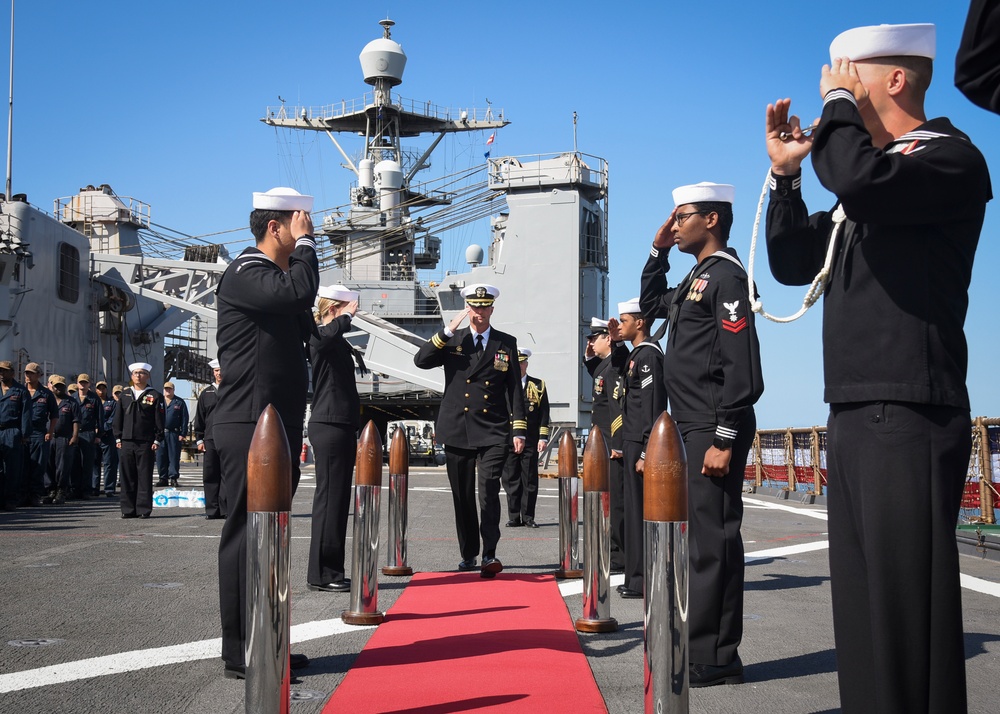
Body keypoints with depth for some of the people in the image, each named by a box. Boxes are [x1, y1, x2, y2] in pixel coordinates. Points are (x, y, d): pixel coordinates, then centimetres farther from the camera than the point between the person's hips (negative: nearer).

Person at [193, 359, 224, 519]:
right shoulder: (206, 393, 13)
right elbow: (199, 418, 13)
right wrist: (199, 439, 5)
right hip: (210, 440, 2)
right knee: (210, 476, 1)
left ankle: (226, 509, 1)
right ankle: (212, 510, 5)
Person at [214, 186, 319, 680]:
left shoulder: (277, 275, 20)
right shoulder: (244, 273, -10)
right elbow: (298, 291, -30)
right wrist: (305, 245, -13)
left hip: (278, 426, 10)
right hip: (249, 427, -10)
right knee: (246, 533, -6)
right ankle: (240, 654, 0)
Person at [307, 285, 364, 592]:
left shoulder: (337, 343, 20)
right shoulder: (319, 337, -11)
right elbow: (328, 334, -36)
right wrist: (347, 316, -22)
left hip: (341, 427, 10)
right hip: (328, 426, -10)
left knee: (338, 498, 12)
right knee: (329, 497, -8)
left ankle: (331, 571, 18)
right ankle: (321, 574, -4)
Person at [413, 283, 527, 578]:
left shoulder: (506, 343, 8)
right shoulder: (452, 341, 10)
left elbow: (514, 388, 6)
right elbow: (421, 360, -5)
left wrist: (519, 430, -1)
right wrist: (449, 331, -12)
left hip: (493, 432, -2)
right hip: (457, 431, 2)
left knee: (489, 489, -17)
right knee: (462, 496, 8)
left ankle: (489, 555, -18)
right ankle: (468, 554, 21)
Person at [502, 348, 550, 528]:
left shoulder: (538, 386, 9)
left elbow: (544, 414, 5)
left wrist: (543, 437, -2)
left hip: (530, 441, 0)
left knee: (530, 480, 2)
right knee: (511, 480, 2)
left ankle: (528, 517, 9)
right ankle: (514, 517, 9)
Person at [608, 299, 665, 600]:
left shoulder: (649, 355, -14)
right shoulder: (637, 354, 16)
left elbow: (652, 406, -19)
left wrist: (645, 453, -22)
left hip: (641, 445, -10)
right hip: (633, 443, 10)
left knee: (639, 510, -6)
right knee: (635, 509, 12)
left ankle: (642, 581, -2)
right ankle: (638, 577, 19)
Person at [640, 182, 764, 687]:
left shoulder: (726, 276, -11)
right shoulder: (697, 278, 17)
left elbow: (741, 367, -18)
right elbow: (649, 305, 35)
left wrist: (724, 440, -21)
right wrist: (658, 252, 21)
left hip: (714, 431, -10)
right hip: (693, 428, 10)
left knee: (712, 540, -7)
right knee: (703, 537, 13)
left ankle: (715, 661, -1)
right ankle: (703, 651, 21)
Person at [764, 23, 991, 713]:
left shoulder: (951, 157, -4)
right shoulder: (872, 176, 23)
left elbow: (860, 181, -25)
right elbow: (793, 263, 24)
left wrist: (835, 102, -8)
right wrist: (786, 172, 14)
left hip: (909, 417, -9)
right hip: (854, 417, 9)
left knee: (907, 599, -7)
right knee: (862, 598, 12)